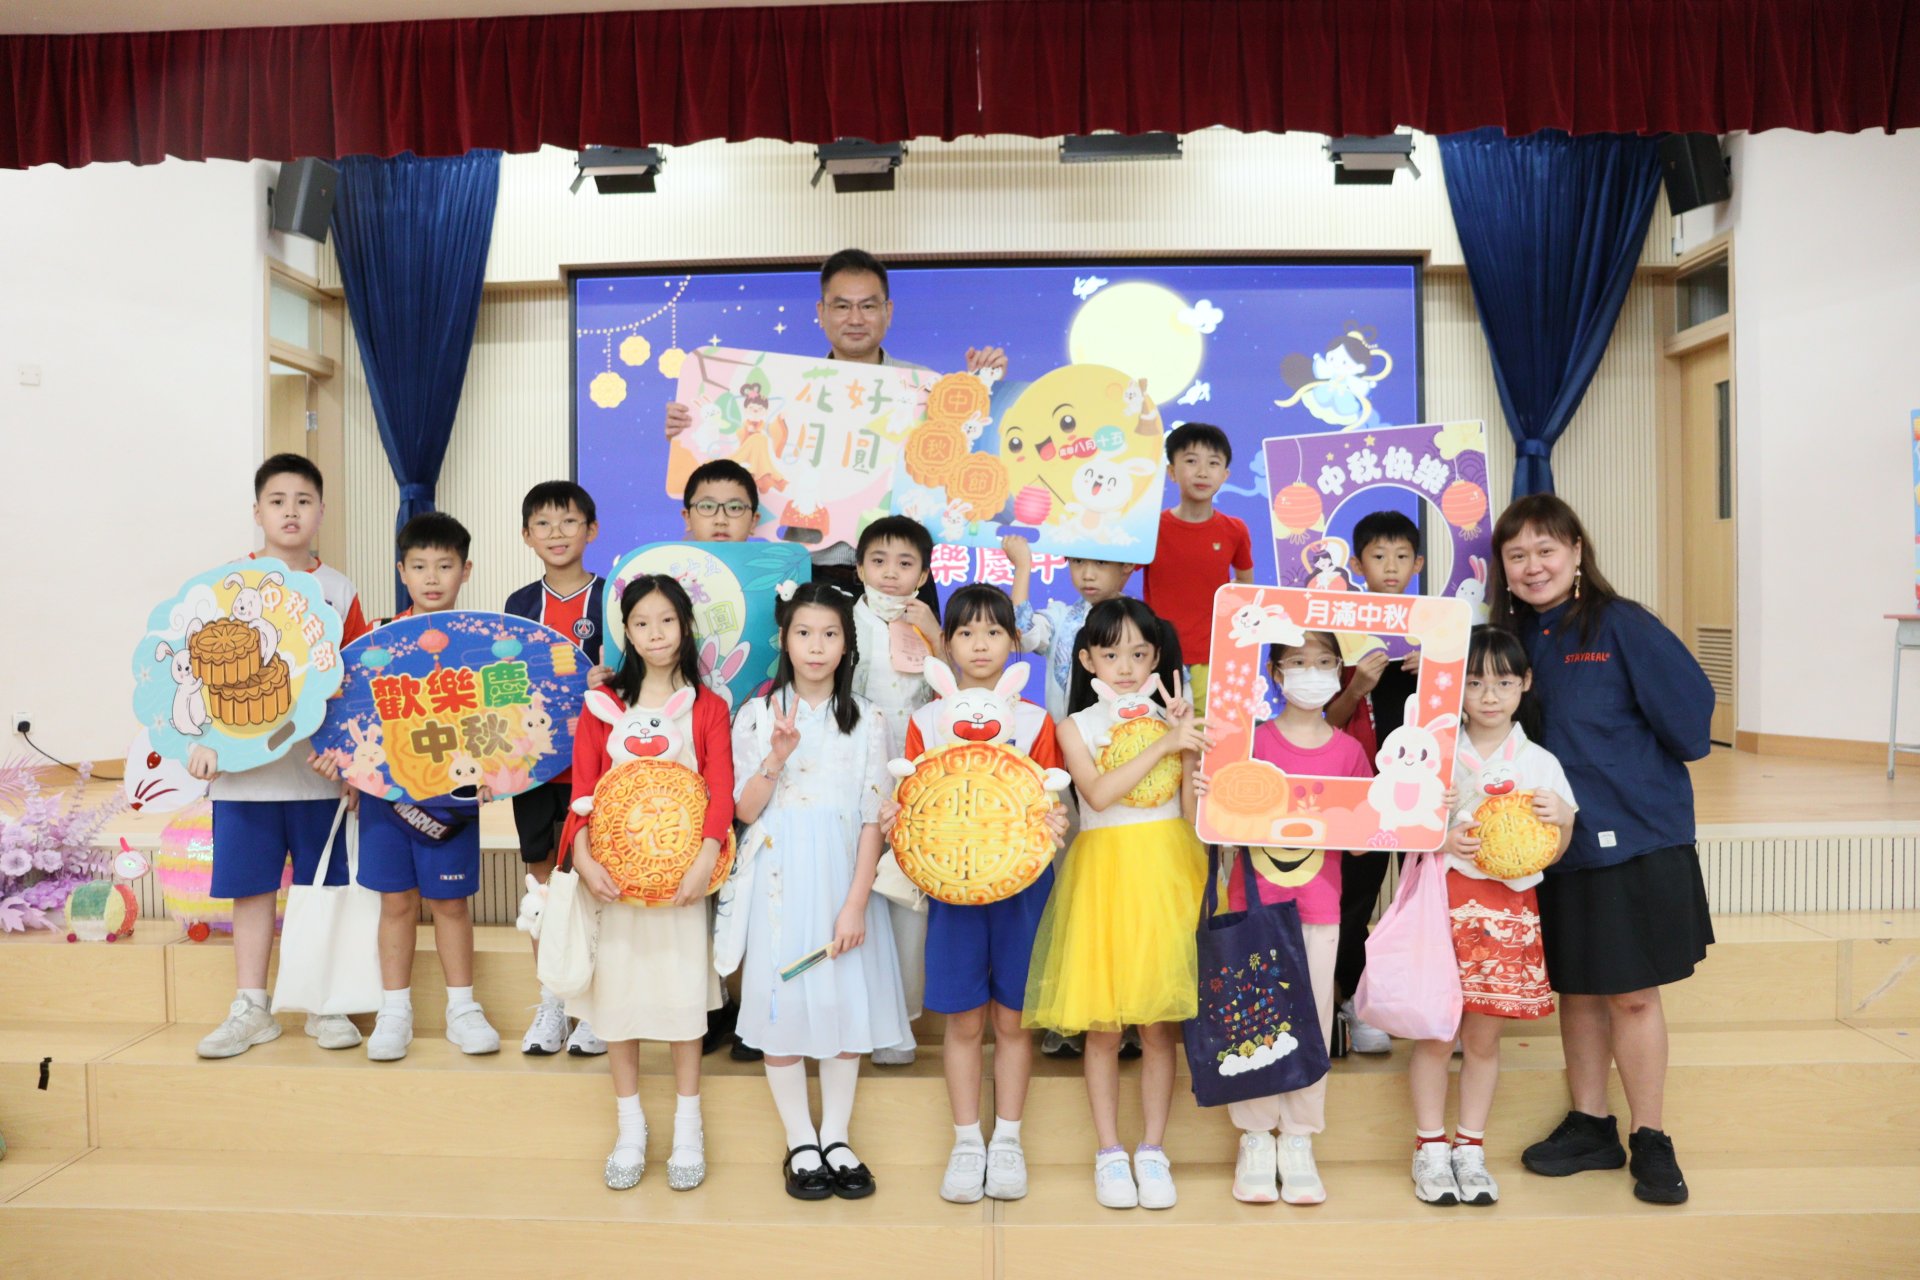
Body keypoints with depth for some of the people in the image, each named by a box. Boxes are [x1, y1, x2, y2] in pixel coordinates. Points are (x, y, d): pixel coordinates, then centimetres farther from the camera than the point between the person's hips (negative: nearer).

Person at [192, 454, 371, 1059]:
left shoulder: (339, 591, 4)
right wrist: (201, 742, -7)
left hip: (319, 766, 0)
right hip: (243, 764, 0)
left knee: (323, 884, 7)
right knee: (252, 885, 7)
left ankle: (325, 1005, 18)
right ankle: (250, 1009, 17)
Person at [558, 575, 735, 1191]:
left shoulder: (707, 706, 3)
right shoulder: (603, 702, 6)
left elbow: (722, 790, -6)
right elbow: (584, 786, -1)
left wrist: (705, 860, -21)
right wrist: (584, 857, -15)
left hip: (681, 873, -1)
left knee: (683, 995, 2)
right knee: (617, 995, 5)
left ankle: (688, 1130, 17)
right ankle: (630, 1129, 20)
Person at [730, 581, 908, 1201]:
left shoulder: (866, 720, 3)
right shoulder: (757, 715, 2)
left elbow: (873, 818, -1)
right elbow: (745, 810, 0)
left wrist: (857, 901, -9)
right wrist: (776, 760, -17)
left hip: (843, 875, 1)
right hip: (781, 879, 0)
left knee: (847, 1001, 5)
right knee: (782, 1004, 1)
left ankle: (836, 1138, 21)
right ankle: (800, 1143, 17)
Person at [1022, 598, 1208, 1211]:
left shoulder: (1177, 720, 6)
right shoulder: (1077, 726, 4)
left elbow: (1196, 811, -1)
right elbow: (1098, 793, -14)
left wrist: (1190, 747, -12)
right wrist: (1163, 745, -16)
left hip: (1166, 876, 1)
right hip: (1105, 874, -1)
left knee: (1160, 1026, 4)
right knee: (1101, 1027, 3)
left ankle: (1152, 1152, 18)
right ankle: (1109, 1154, 17)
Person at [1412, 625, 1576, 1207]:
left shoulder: (1540, 762, 5)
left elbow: (1551, 854, 8)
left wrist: (1562, 819, -12)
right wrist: (1442, 839, -15)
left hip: (1507, 908, 1)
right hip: (1445, 901, -1)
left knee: (1483, 1036, 8)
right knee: (1435, 1033, 3)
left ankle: (1471, 1148, 23)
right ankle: (1431, 1148, 17)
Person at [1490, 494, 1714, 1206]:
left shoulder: (1621, 626, -11)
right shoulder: (1510, 638, 4)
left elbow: (1689, 715, -14)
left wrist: (1621, 768, -4)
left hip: (1634, 840, -4)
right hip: (1553, 843, 4)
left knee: (1633, 993, 4)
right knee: (1576, 990, 14)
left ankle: (1650, 1140, 20)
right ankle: (1590, 1127, 29)